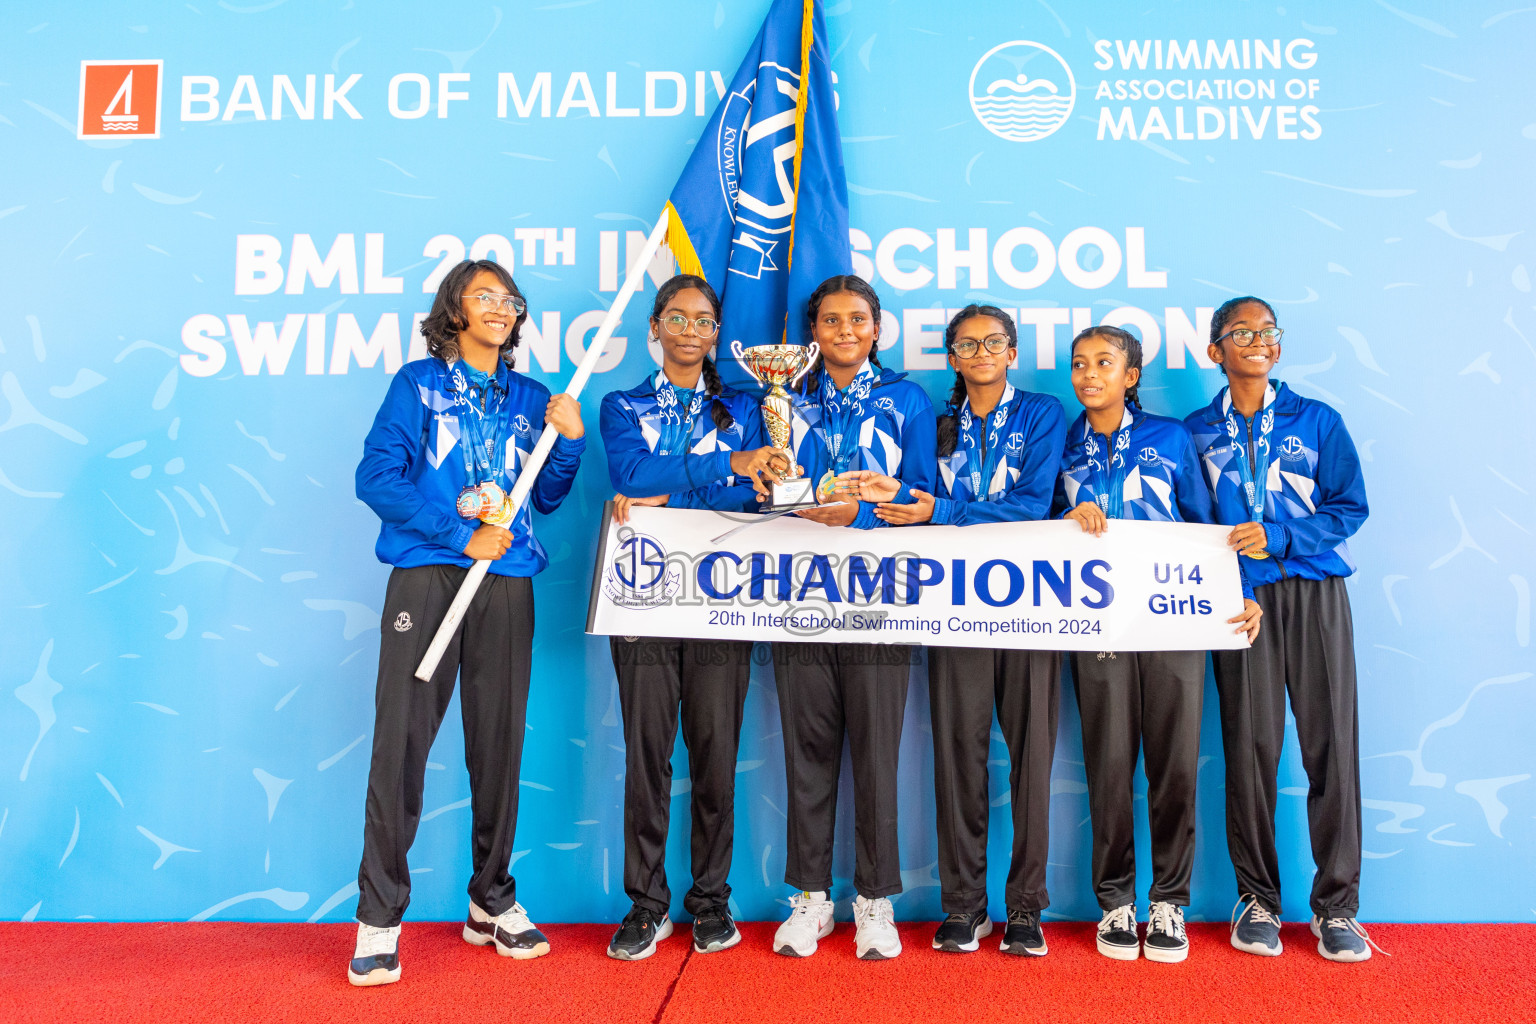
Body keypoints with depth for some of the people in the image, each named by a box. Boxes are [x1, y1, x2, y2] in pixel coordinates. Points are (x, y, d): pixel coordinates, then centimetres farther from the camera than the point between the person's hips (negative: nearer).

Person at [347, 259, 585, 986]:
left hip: (507, 583, 3)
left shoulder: (530, 399, 16)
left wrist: (569, 438, -1)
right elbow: (375, 476, -4)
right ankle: (379, 918, 8)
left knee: (498, 742, 7)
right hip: (425, 575, -3)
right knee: (402, 741, -4)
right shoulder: (417, 383, 7)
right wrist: (462, 535, -11)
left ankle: (492, 902, 22)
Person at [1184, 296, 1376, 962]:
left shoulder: (1318, 421, 10)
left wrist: (1279, 538, -10)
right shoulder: (1197, 432, 11)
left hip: (1315, 592, 1)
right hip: (1241, 598, 0)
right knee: (1250, 744, -2)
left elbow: (1350, 508, 5)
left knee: (1331, 743, -2)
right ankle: (1257, 897, 12)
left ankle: (1336, 906, 10)